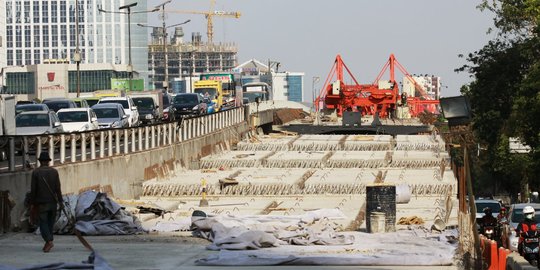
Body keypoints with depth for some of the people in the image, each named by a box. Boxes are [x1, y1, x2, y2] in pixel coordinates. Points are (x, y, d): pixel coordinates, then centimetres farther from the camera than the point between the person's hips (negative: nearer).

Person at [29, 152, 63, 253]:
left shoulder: (35, 172, -6)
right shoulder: (54, 171, 0)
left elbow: (33, 189, -7)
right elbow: (58, 188, -4)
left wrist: (32, 203, 0)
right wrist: (60, 201, 0)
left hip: (41, 202, -3)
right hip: (53, 201, 3)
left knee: (43, 223, -1)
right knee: (50, 222, 13)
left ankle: (49, 241, -20)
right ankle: (47, 243, 16)